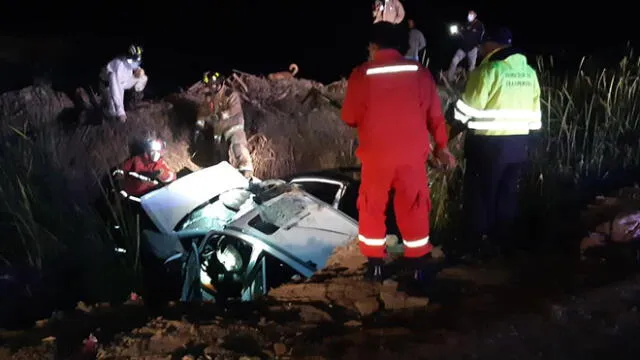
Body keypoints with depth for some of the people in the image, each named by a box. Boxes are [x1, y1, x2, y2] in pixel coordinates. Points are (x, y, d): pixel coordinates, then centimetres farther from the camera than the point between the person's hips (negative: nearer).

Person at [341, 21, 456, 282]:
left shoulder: (361, 74, -6)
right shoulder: (420, 72, -1)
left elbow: (349, 118, 0)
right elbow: (435, 115, 4)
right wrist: (441, 147, 17)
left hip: (376, 156, -1)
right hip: (412, 155, 1)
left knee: (372, 210, 14)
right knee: (414, 210, 12)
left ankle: (375, 265, 19)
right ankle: (418, 267, 18)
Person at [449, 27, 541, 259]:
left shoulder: (488, 70, -14)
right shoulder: (529, 72, 6)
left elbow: (466, 111, -13)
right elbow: (534, 113, 11)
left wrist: (449, 135, 0)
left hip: (490, 142, -6)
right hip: (519, 142, 6)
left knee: (480, 193, 4)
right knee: (507, 192, 16)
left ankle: (473, 244, 10)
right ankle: (502, 239, 25)